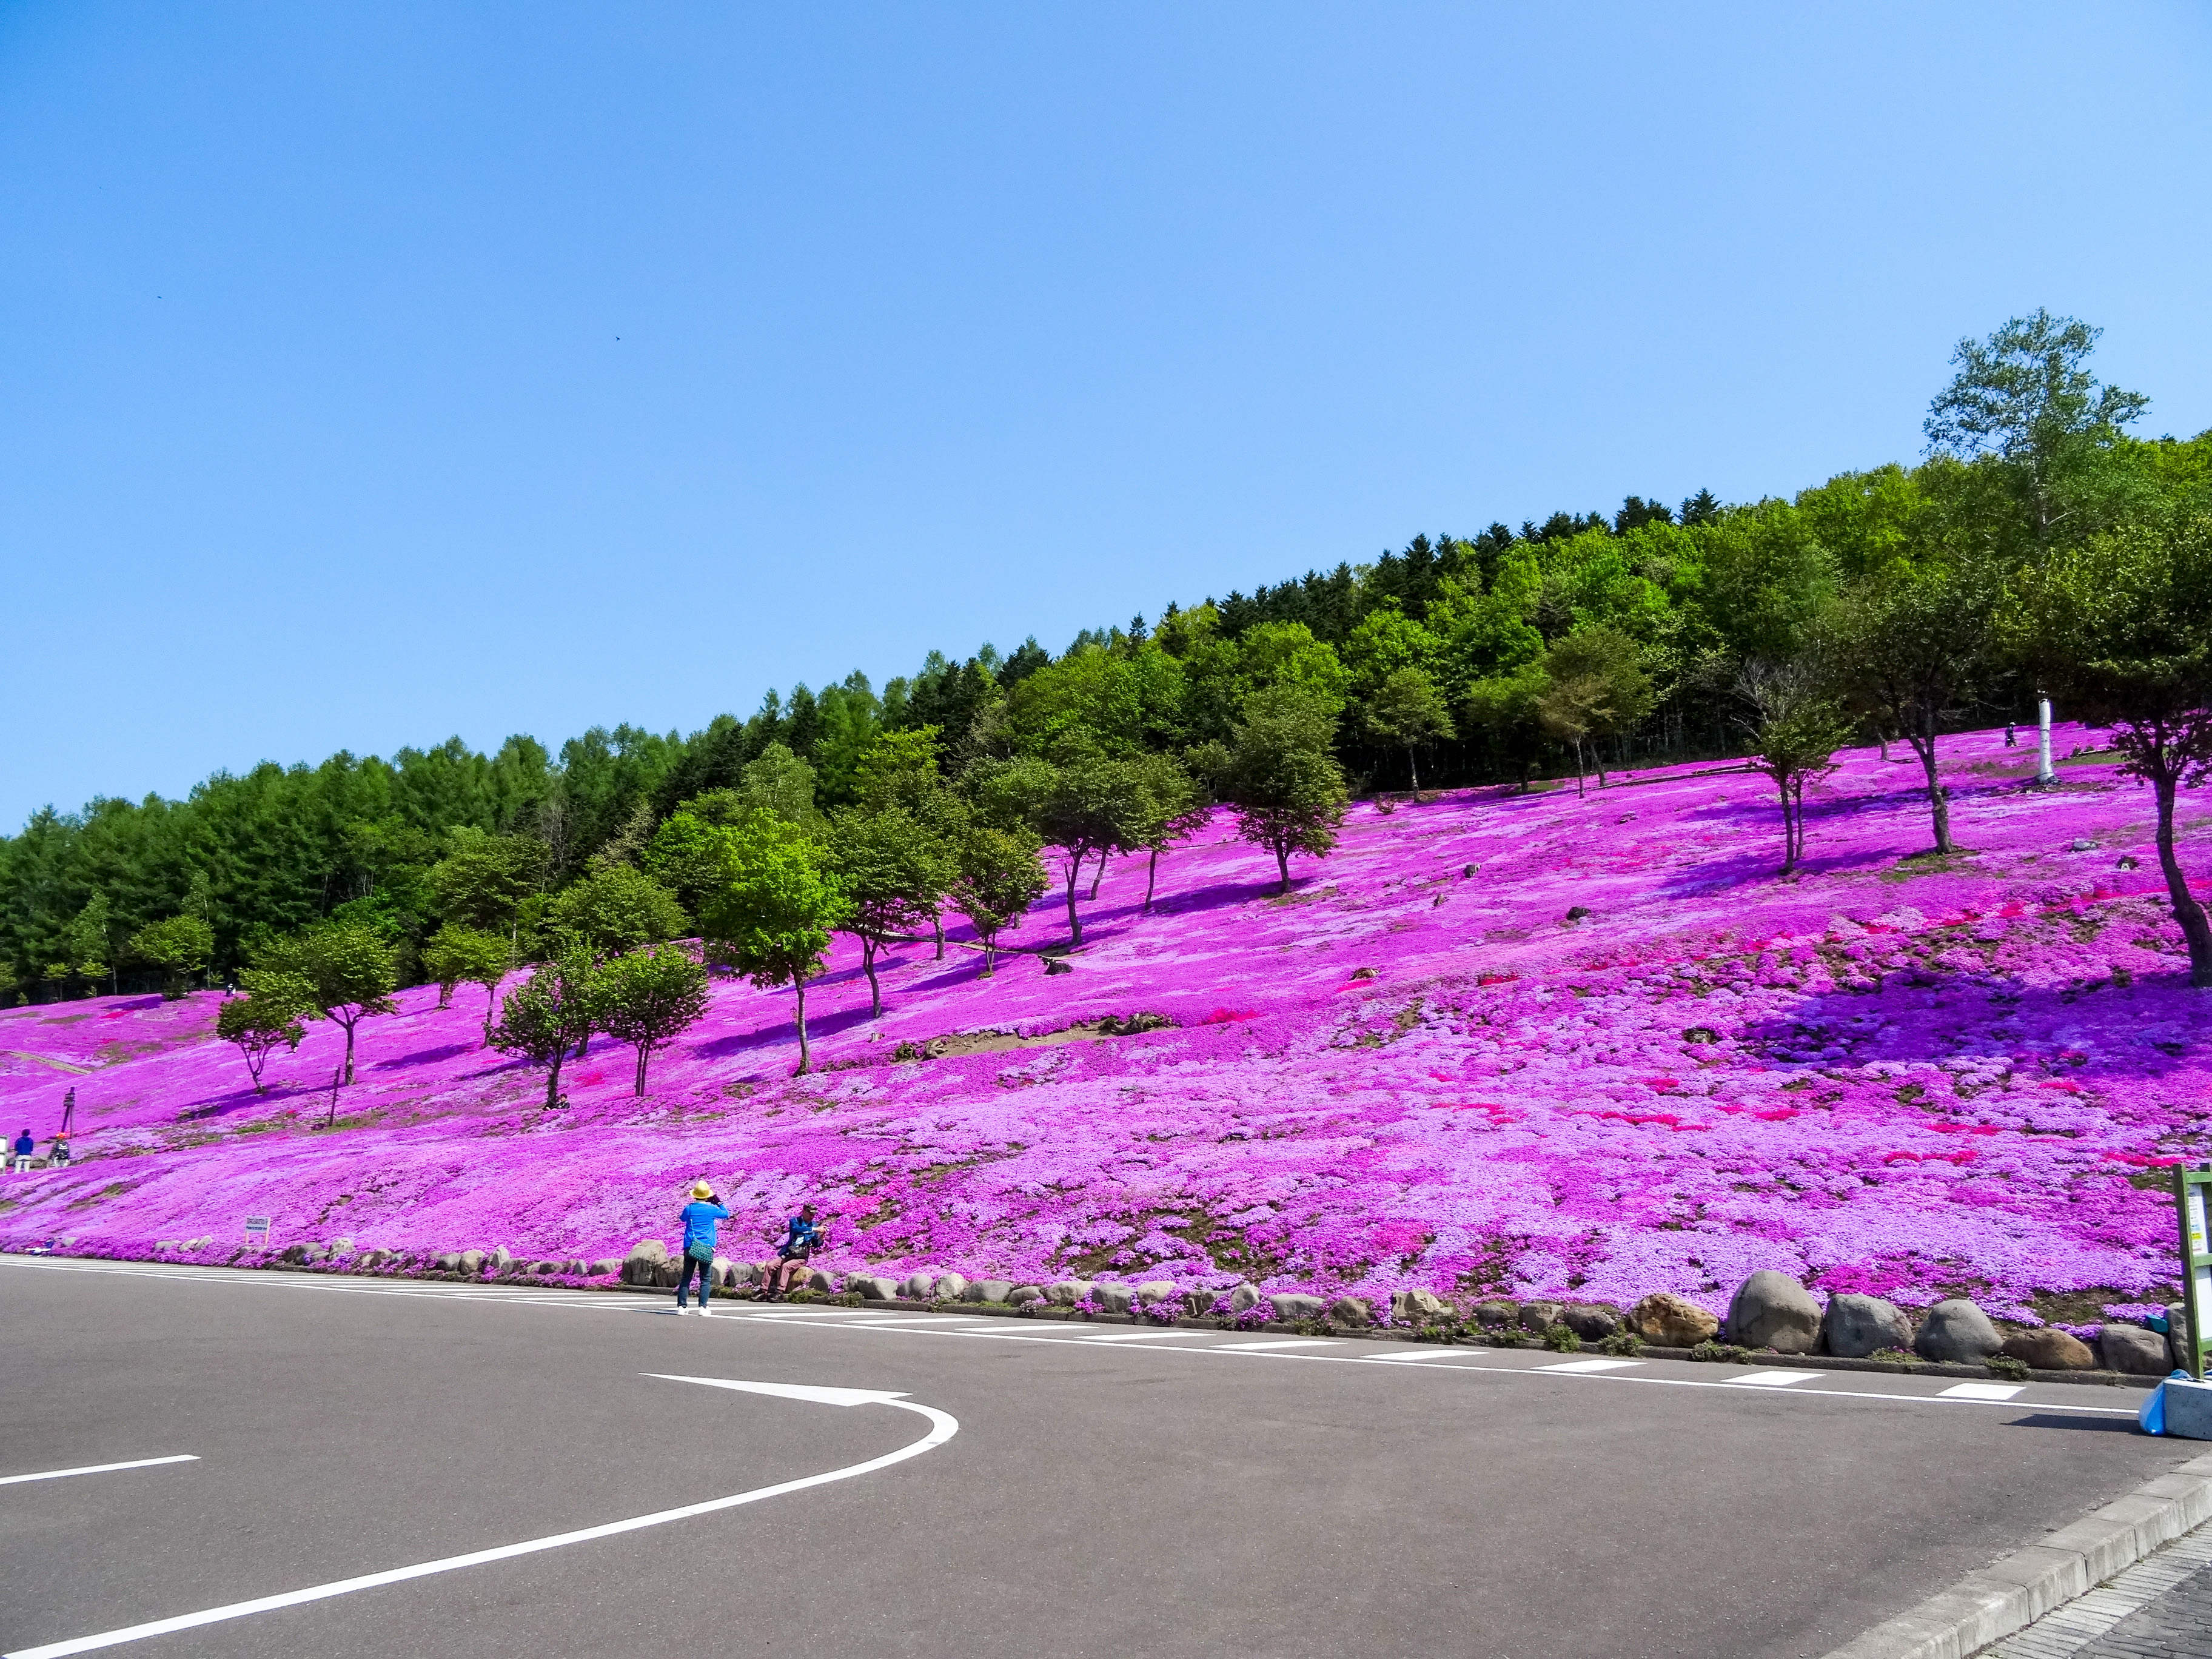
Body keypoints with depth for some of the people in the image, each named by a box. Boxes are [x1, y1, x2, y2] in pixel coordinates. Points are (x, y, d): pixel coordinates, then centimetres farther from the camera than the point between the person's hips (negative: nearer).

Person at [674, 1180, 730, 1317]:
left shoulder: (689, 1209, 1)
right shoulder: (711, 1209, -4)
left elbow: (683, 1218, 25)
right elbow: (726, 1214, 14)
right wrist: (719, 1203, 24)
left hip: (690, 1247, 2)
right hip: (706, 1249, -2)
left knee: (686, 1278, 10)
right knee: (706, 1279, 2)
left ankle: (681, 1306, 8)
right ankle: (703, 1307, -6)